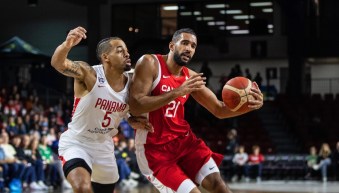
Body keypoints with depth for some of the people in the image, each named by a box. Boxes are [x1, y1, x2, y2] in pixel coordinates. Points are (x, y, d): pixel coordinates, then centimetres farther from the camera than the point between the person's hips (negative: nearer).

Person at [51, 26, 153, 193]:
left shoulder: (130, 83, -4)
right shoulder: (88, 74, -22)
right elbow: (58, 63, -42)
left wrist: (133, 121, -5)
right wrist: (67, 45, -64)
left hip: (104, 147, 7)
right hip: (76, 143, -7)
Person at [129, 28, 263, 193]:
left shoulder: (191, 77, 5)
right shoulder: (150, 63, -12)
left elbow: (219, 109, 9)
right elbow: (134, 107, -22)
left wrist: (248, 105, -13)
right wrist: (177, 92, -28)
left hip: (184, 140, 6)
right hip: (155, 148, -6)